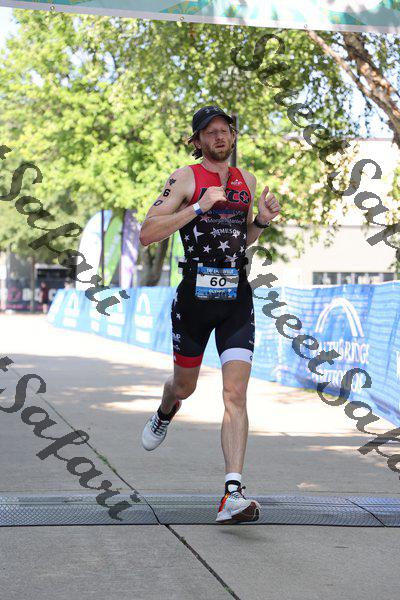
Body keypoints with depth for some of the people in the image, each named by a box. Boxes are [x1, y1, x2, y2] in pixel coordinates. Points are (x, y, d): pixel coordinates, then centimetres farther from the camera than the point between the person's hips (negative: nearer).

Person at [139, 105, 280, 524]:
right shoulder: (185, 178, -2)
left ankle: (233, 495, -19)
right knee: (184, 385, 17)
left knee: (235, 395, -12)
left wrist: (261, 221, 5)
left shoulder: (245, 181, 13)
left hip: (237, 300, 2)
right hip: (194, 296, -2)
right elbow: (147, 234, -11)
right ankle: (164, 415, 55)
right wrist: (198, 207, -17)